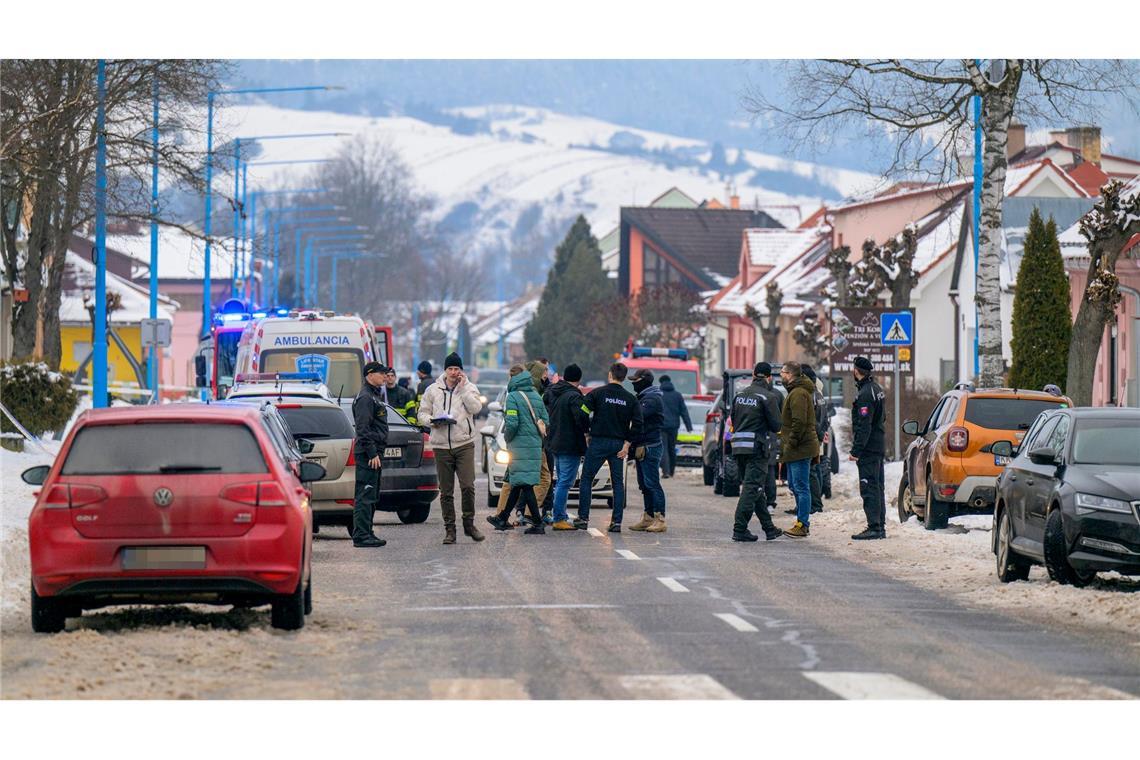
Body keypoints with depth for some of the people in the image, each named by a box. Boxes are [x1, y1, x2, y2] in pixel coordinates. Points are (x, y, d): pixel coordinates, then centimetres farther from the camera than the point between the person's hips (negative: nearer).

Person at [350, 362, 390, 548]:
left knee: (372, 496, 14)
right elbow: (363, 428, -20)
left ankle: (366, 534, 19)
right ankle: (361, 536, -12)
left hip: (374, 452, 11)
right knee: (365, 495, -11)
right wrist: (372, 453, -22)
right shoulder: (365, 397, -13)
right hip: (368, 452, -11)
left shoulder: (375, 395, 20)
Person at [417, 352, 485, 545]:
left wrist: (462, 388, -12)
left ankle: (469, 523, 6)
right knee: (446, 491, 4)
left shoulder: (469, 388, 5)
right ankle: (449, 528, 11)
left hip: (464, 444, -2)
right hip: (441, 446, 2)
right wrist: (432, 421, -9)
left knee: (468, 486, -11)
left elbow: (476, 407, -12)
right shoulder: (433, 390, 9)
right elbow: (422, 414, 12)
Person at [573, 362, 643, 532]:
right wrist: (627, 444, 1)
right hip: (618, 445, 2)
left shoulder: (597, 393, -4)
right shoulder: (630, 398, 4)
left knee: (586, 479, 7)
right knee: (618, 483, 8)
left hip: (598, 442, -2)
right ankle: (617, 521, 2)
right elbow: (637, 424, -3)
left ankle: (583, 518, 4)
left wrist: (587, 435, 2)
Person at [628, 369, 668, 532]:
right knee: (644, 485, 12)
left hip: (650, 446, -11)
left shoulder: (653, 399, -12)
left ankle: (660, 519, -14)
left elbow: (638, 415, -27)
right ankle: (648, 518, 16)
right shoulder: (643, 397, 20)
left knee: (652, 483, -12)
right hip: (642, 447, 11)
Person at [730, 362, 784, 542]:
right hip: (757, 447, -7)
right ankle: (740, 530, -12)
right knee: (752, 488, -6)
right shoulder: (769, 396, -10)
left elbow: (733, 421, 15)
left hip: (739, 446, 7)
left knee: (756, 488, 14)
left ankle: (769, 528, 23)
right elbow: (776, 426, -9)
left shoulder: (740, 395, 11)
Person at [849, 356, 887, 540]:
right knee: (877, 487, 14)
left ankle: (874, 528, -12)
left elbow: (864, 426, -22)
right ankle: (880, 527, 18)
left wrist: (856, 450, -22)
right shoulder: (876, 389, 14)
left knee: (869, 488, -9)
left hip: (868, 448, -10)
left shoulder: (865, 394, -17)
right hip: (879, 447, 10)